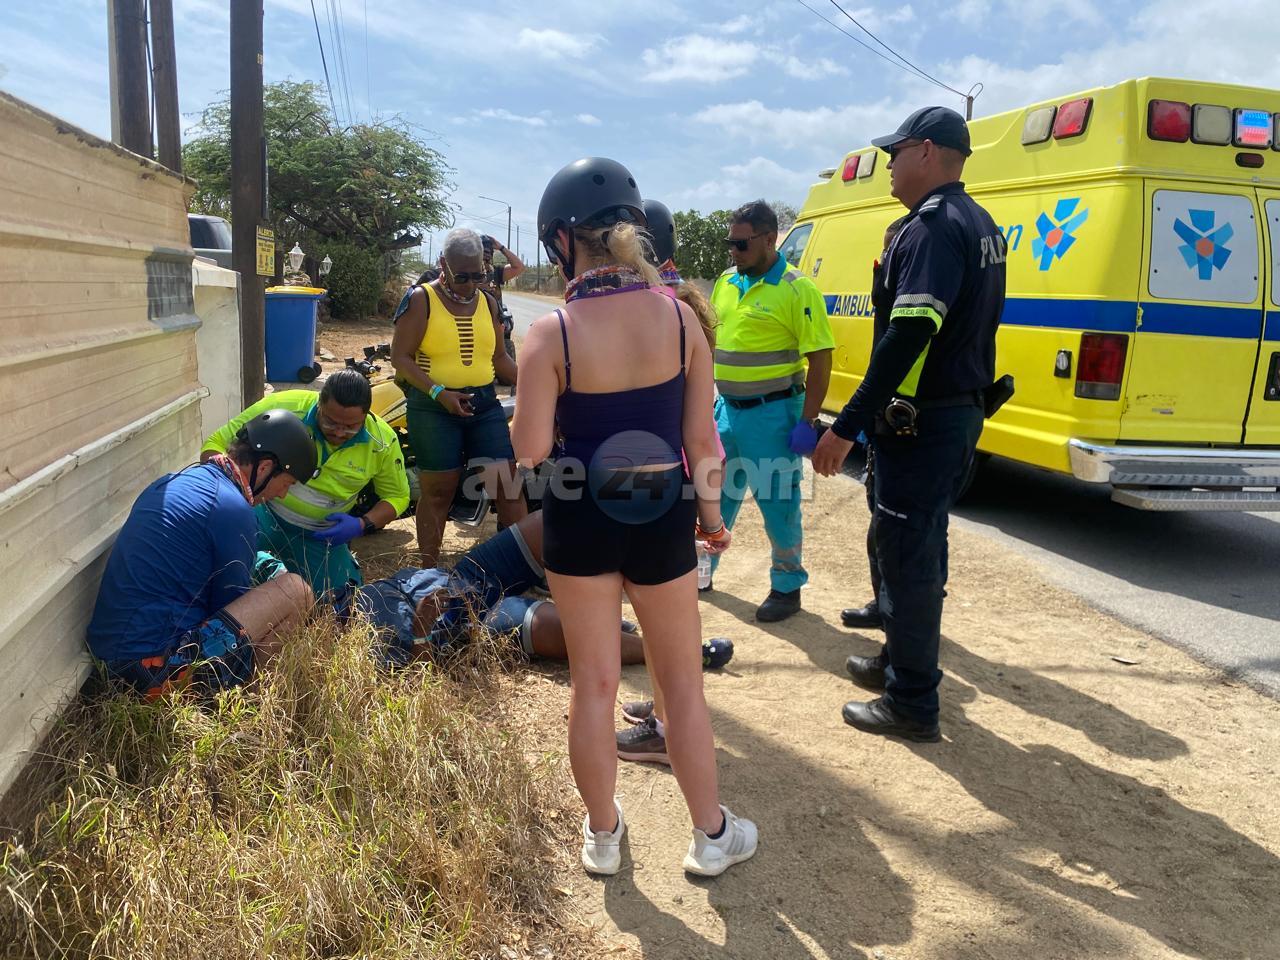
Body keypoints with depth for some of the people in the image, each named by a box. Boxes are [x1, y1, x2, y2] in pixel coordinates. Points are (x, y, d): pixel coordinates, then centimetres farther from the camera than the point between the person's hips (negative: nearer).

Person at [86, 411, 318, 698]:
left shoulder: (175, 481, 13)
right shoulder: (232, 508, -14)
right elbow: (231, 603, -2)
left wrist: (262, 561, 24)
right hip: (157, 668, -9)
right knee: (296, 590, -8)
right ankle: (213, 692, 1)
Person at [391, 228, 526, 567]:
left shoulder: (488, 302, 12)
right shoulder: (421, 300, -3)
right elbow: (400, 357, -8)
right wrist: (438, 392, -20)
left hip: (484, 404, 4)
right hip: (433, 408, -4)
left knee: (509, 482, -2)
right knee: (438, 491, 2)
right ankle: (429, 571, 15)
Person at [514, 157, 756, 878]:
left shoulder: (552, 333, -14)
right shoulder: (679, 317, -8)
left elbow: (530, 448, -14)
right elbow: (702, 438, -4)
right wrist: (709, 509, 11)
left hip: (579, 522, -1)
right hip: (661, 520, 1)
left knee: (594, 683, 17)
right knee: (684, 683, 18)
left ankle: (603, 835, 33)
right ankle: (712, 836, 32)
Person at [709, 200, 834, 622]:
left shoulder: (797, 289, -11)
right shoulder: (725, 283, 9)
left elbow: (820, 360, -12)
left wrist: (807, 422, -15)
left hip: (772, 413, -6)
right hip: (727, 408, 6)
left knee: (778, 503, 4)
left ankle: (787, 587, 20)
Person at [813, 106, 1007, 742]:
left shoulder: (933, 225, -17)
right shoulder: (981, 227, 15)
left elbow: (908, 337, -27)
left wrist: (847, 427, -27)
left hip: (921, 424, -10)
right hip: (961, 412, 10)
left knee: (906, 555, -1)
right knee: (921, 548, 20)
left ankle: (911, 703, 9)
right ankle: (901, 661, 36)